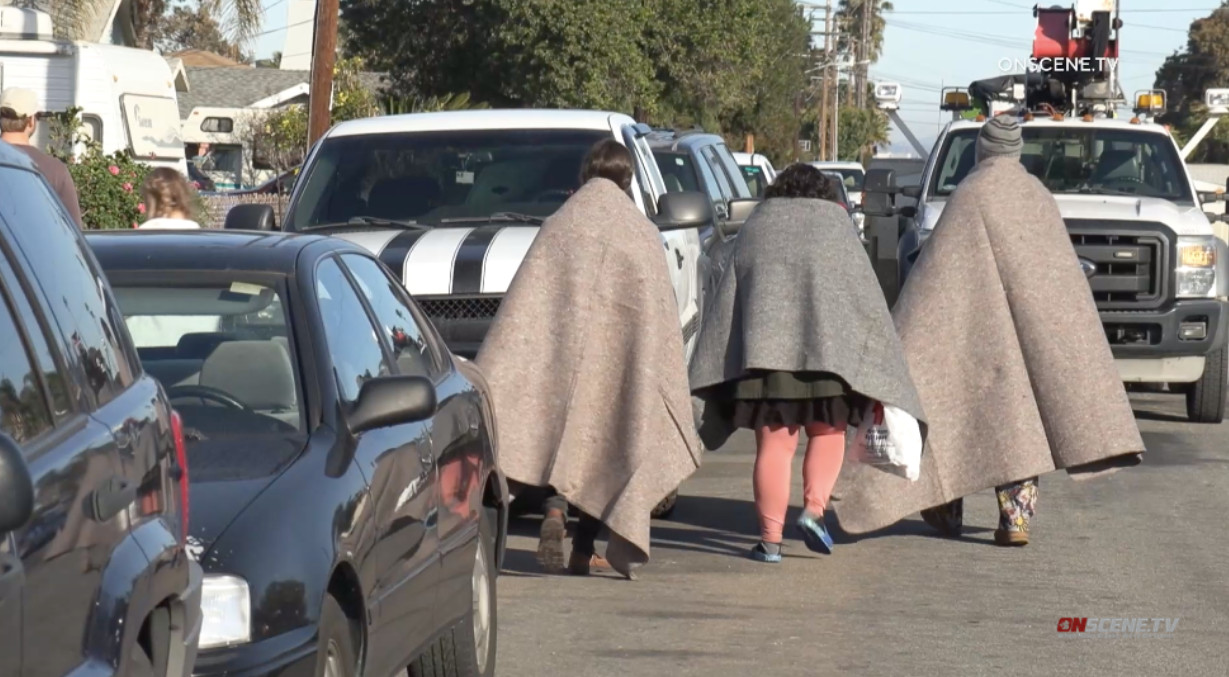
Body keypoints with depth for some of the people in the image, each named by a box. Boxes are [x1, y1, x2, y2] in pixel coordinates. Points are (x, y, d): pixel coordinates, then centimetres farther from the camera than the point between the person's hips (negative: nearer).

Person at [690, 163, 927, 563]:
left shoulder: (756, 229, 15)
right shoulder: (837, 227, 11)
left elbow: (723, 305, 11)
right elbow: (869, 303, 5)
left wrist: (703, 384, 11)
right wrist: (878, 380, 7)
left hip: (763, 350, 1)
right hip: (827, 350, -1)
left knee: (774, 445, 4)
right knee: (827, 432, 16)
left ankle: (771, 539, -1)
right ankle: (815, 508, -3)